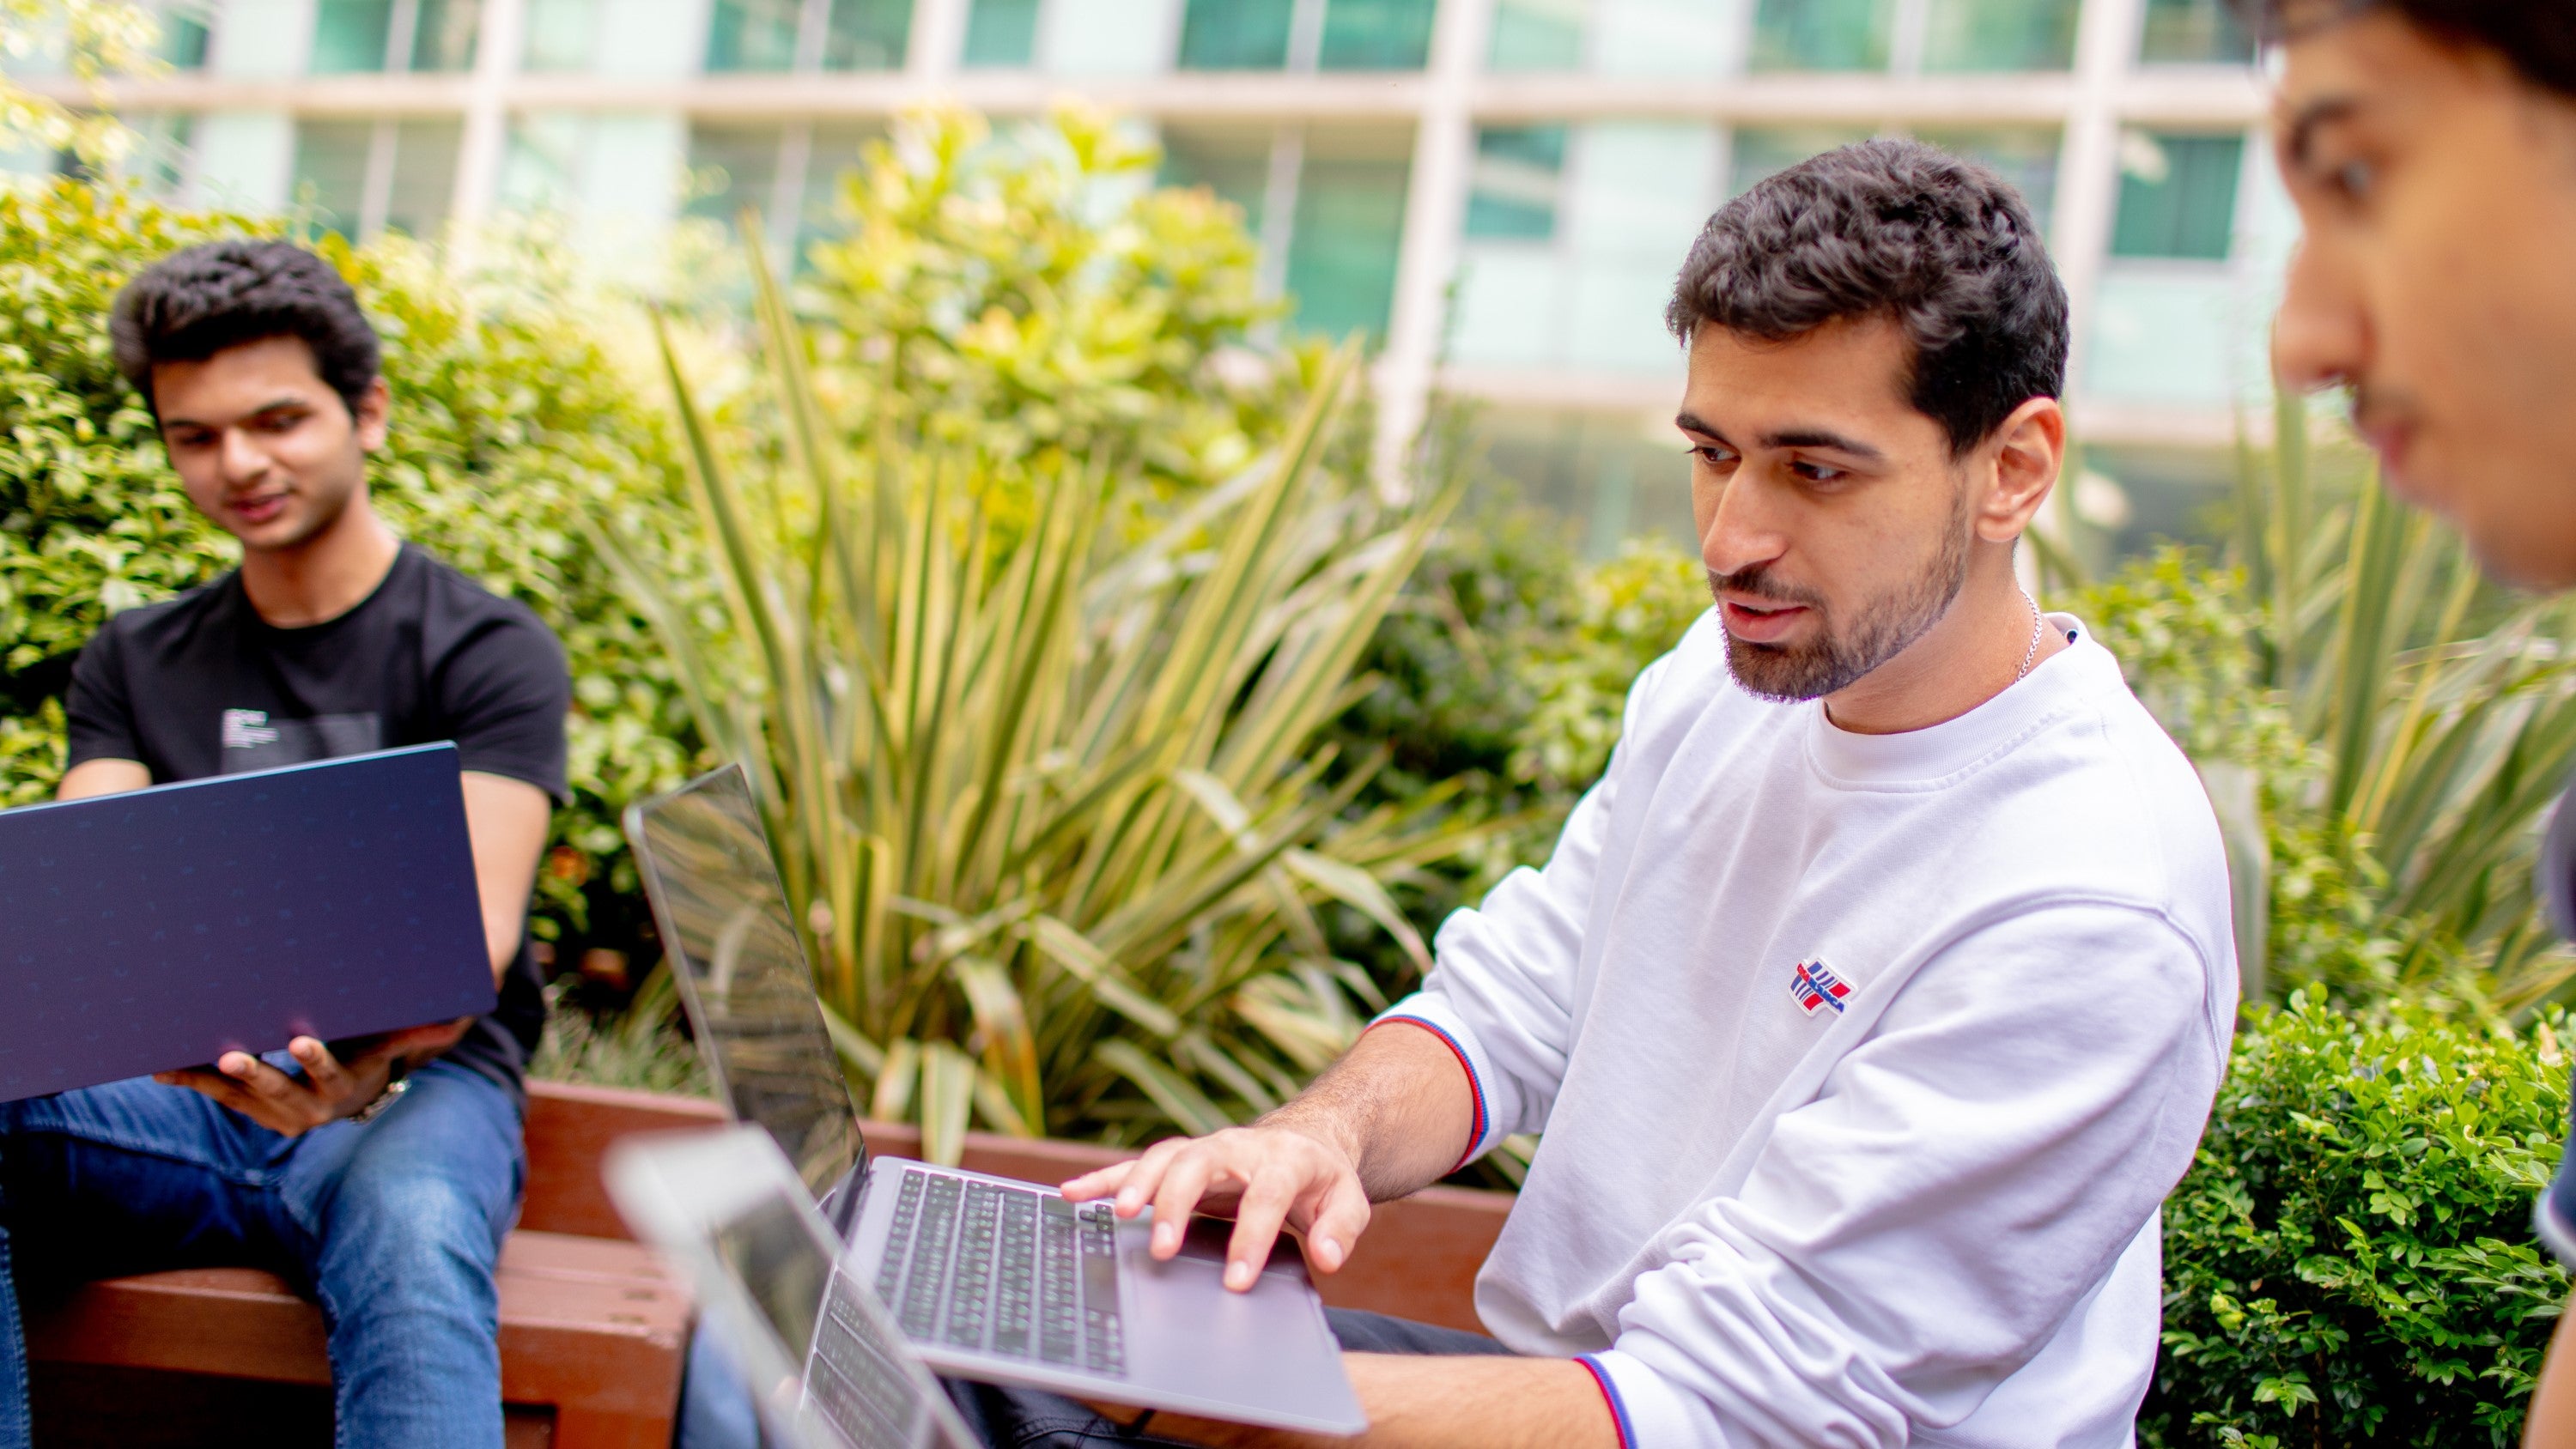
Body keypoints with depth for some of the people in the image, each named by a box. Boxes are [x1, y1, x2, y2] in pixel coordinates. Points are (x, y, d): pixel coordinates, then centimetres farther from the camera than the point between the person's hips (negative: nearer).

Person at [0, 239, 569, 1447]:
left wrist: (371, 1061, -35)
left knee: (410, 1229, -39)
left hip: (414, 1084, -3)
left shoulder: (489, 653, 3)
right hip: (174, 1087, 4)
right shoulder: (133, 666, 19)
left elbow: (475, 926, -11)